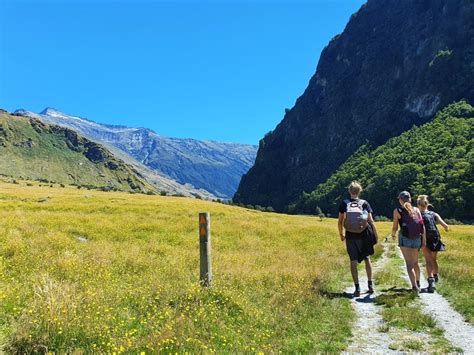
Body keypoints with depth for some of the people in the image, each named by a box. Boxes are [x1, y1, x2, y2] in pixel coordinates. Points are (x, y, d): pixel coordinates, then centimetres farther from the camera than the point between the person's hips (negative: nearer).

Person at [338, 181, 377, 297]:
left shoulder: (344, 204, -1)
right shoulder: (365, 203, 0)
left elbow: (340, 221, 0)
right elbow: (371, 221, -3)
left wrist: (341, 234, 14)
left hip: (350, 236, -1)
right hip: (364, 235, 1)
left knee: (353, 262, 5)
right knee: (367, 258, 18)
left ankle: (357, 288, 5)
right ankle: (370, 285, 20)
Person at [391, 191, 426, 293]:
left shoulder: (397, 211, 0)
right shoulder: (416, 210, 10)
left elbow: (395, 227, 1)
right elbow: (422, 225, 2)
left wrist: (393, 234, 21)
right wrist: (424, 239, 4)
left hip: (405, 238, -4)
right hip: (417, 239, 4)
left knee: (409, 264, -4)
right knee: (415, 262, 22)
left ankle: (414, 286, -15)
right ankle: (417, 283, 36)